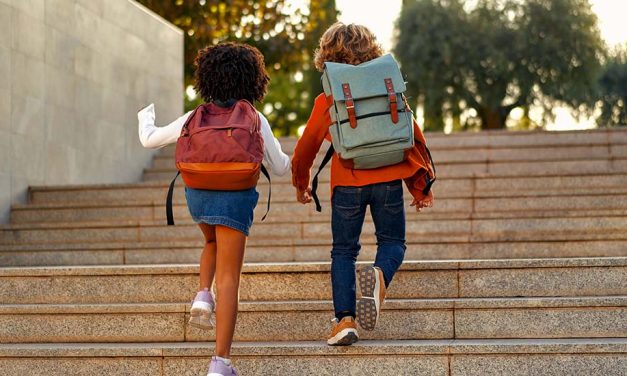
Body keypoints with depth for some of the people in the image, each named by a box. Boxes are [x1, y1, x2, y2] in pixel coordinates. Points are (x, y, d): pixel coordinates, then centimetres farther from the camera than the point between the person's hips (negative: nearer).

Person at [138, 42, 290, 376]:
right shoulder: (256, 121, 3)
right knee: (228, 279, -1)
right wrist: (283, 155, 34)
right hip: (235, 198, -3)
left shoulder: (196, 118, 6)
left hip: (198, 194, 3)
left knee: (213, 243, 36)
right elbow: (280, 167, 10)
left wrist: (145, 117, 39)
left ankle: (203, 296, 11)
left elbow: (150, 139, 17)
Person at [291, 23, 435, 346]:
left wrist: (301, 185, 26)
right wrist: (420, 186, 15)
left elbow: (307, 145, 8)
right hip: (388, 180, 1)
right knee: (392, 241, 15)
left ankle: (345, 319, -1)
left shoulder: (327, 100, 0)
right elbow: (413, 136, 6)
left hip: (347, 184, -1)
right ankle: (380, 276, -20)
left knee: (344, 251, 11)